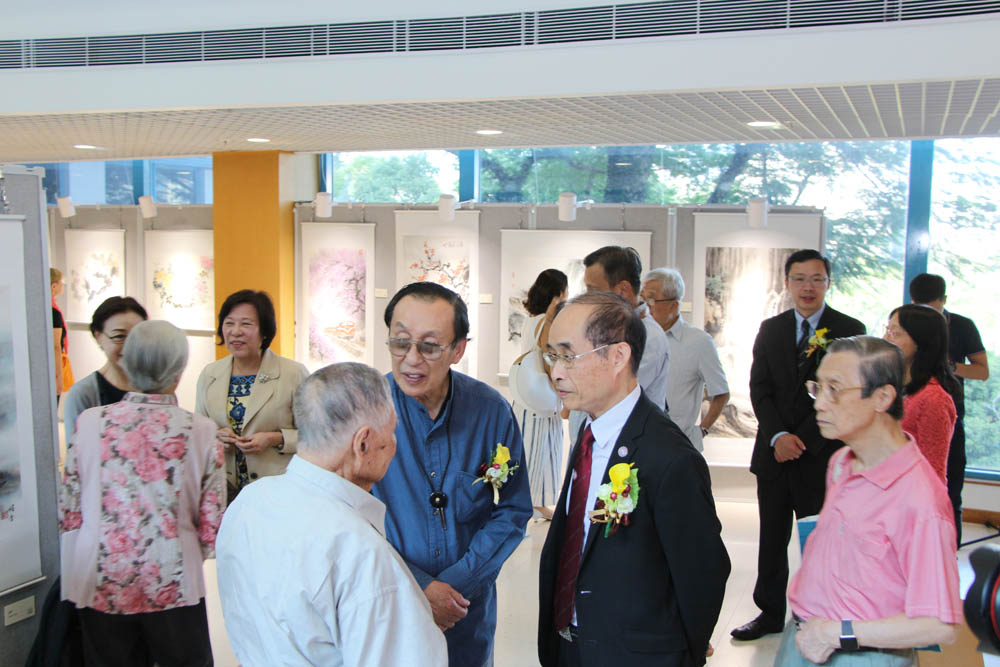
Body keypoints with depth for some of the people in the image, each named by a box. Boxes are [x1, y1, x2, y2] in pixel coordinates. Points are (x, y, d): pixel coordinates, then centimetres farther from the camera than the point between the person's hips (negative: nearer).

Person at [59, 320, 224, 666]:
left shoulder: (89, 422, -7)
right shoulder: (200, 431, -11)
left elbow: (68, 512, 0)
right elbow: (211, 521, -6)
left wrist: (75, 571, 17)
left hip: (100, 585, 2)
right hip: (174, 586, -2)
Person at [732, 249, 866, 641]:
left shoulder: (849, 330, -3)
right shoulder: (770, 329, 8)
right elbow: (759, 389, 4)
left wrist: (802, 441, -13)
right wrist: (778, 436, -10)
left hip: (822, 456, -3)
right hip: (774, 453, 4)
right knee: (772, 539, 12)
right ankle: (771, 613, 26)